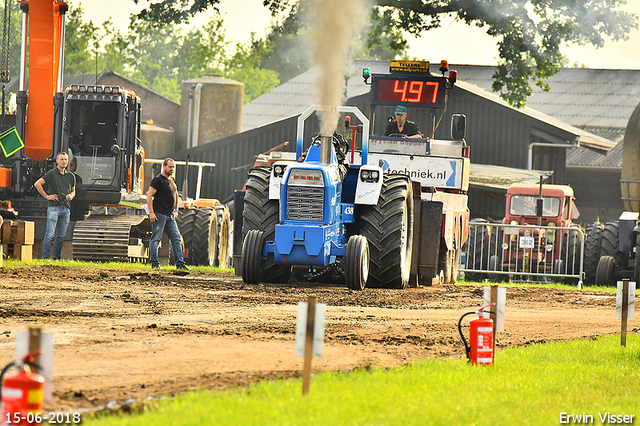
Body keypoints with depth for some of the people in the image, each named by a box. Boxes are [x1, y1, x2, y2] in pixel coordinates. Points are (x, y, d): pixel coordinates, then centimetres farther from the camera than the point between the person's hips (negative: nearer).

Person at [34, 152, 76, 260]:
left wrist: (71, 196, 4)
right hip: (54, 207, -5)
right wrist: (47, 196, -5)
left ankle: (56, 257, 11)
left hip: (66, 208, 5)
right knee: (50, 234, -10)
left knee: (61, 236, 5)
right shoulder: (52, 174, -1)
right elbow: (37, 184, -3)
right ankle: (45, 257, -8)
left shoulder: (71, 176, 15)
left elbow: (73, 191, 28)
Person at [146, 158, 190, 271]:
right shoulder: (158, 180, -8)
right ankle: (155, 264, -1)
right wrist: (151, 213, -19)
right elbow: (149, 196, -13)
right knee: (156, 239, -4)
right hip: (159, 214, -8)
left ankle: (180, 263, 4)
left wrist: (175, 210, 24)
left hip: (170, 216, 8)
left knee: (176, 238, 3)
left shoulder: (172, 180, 17)